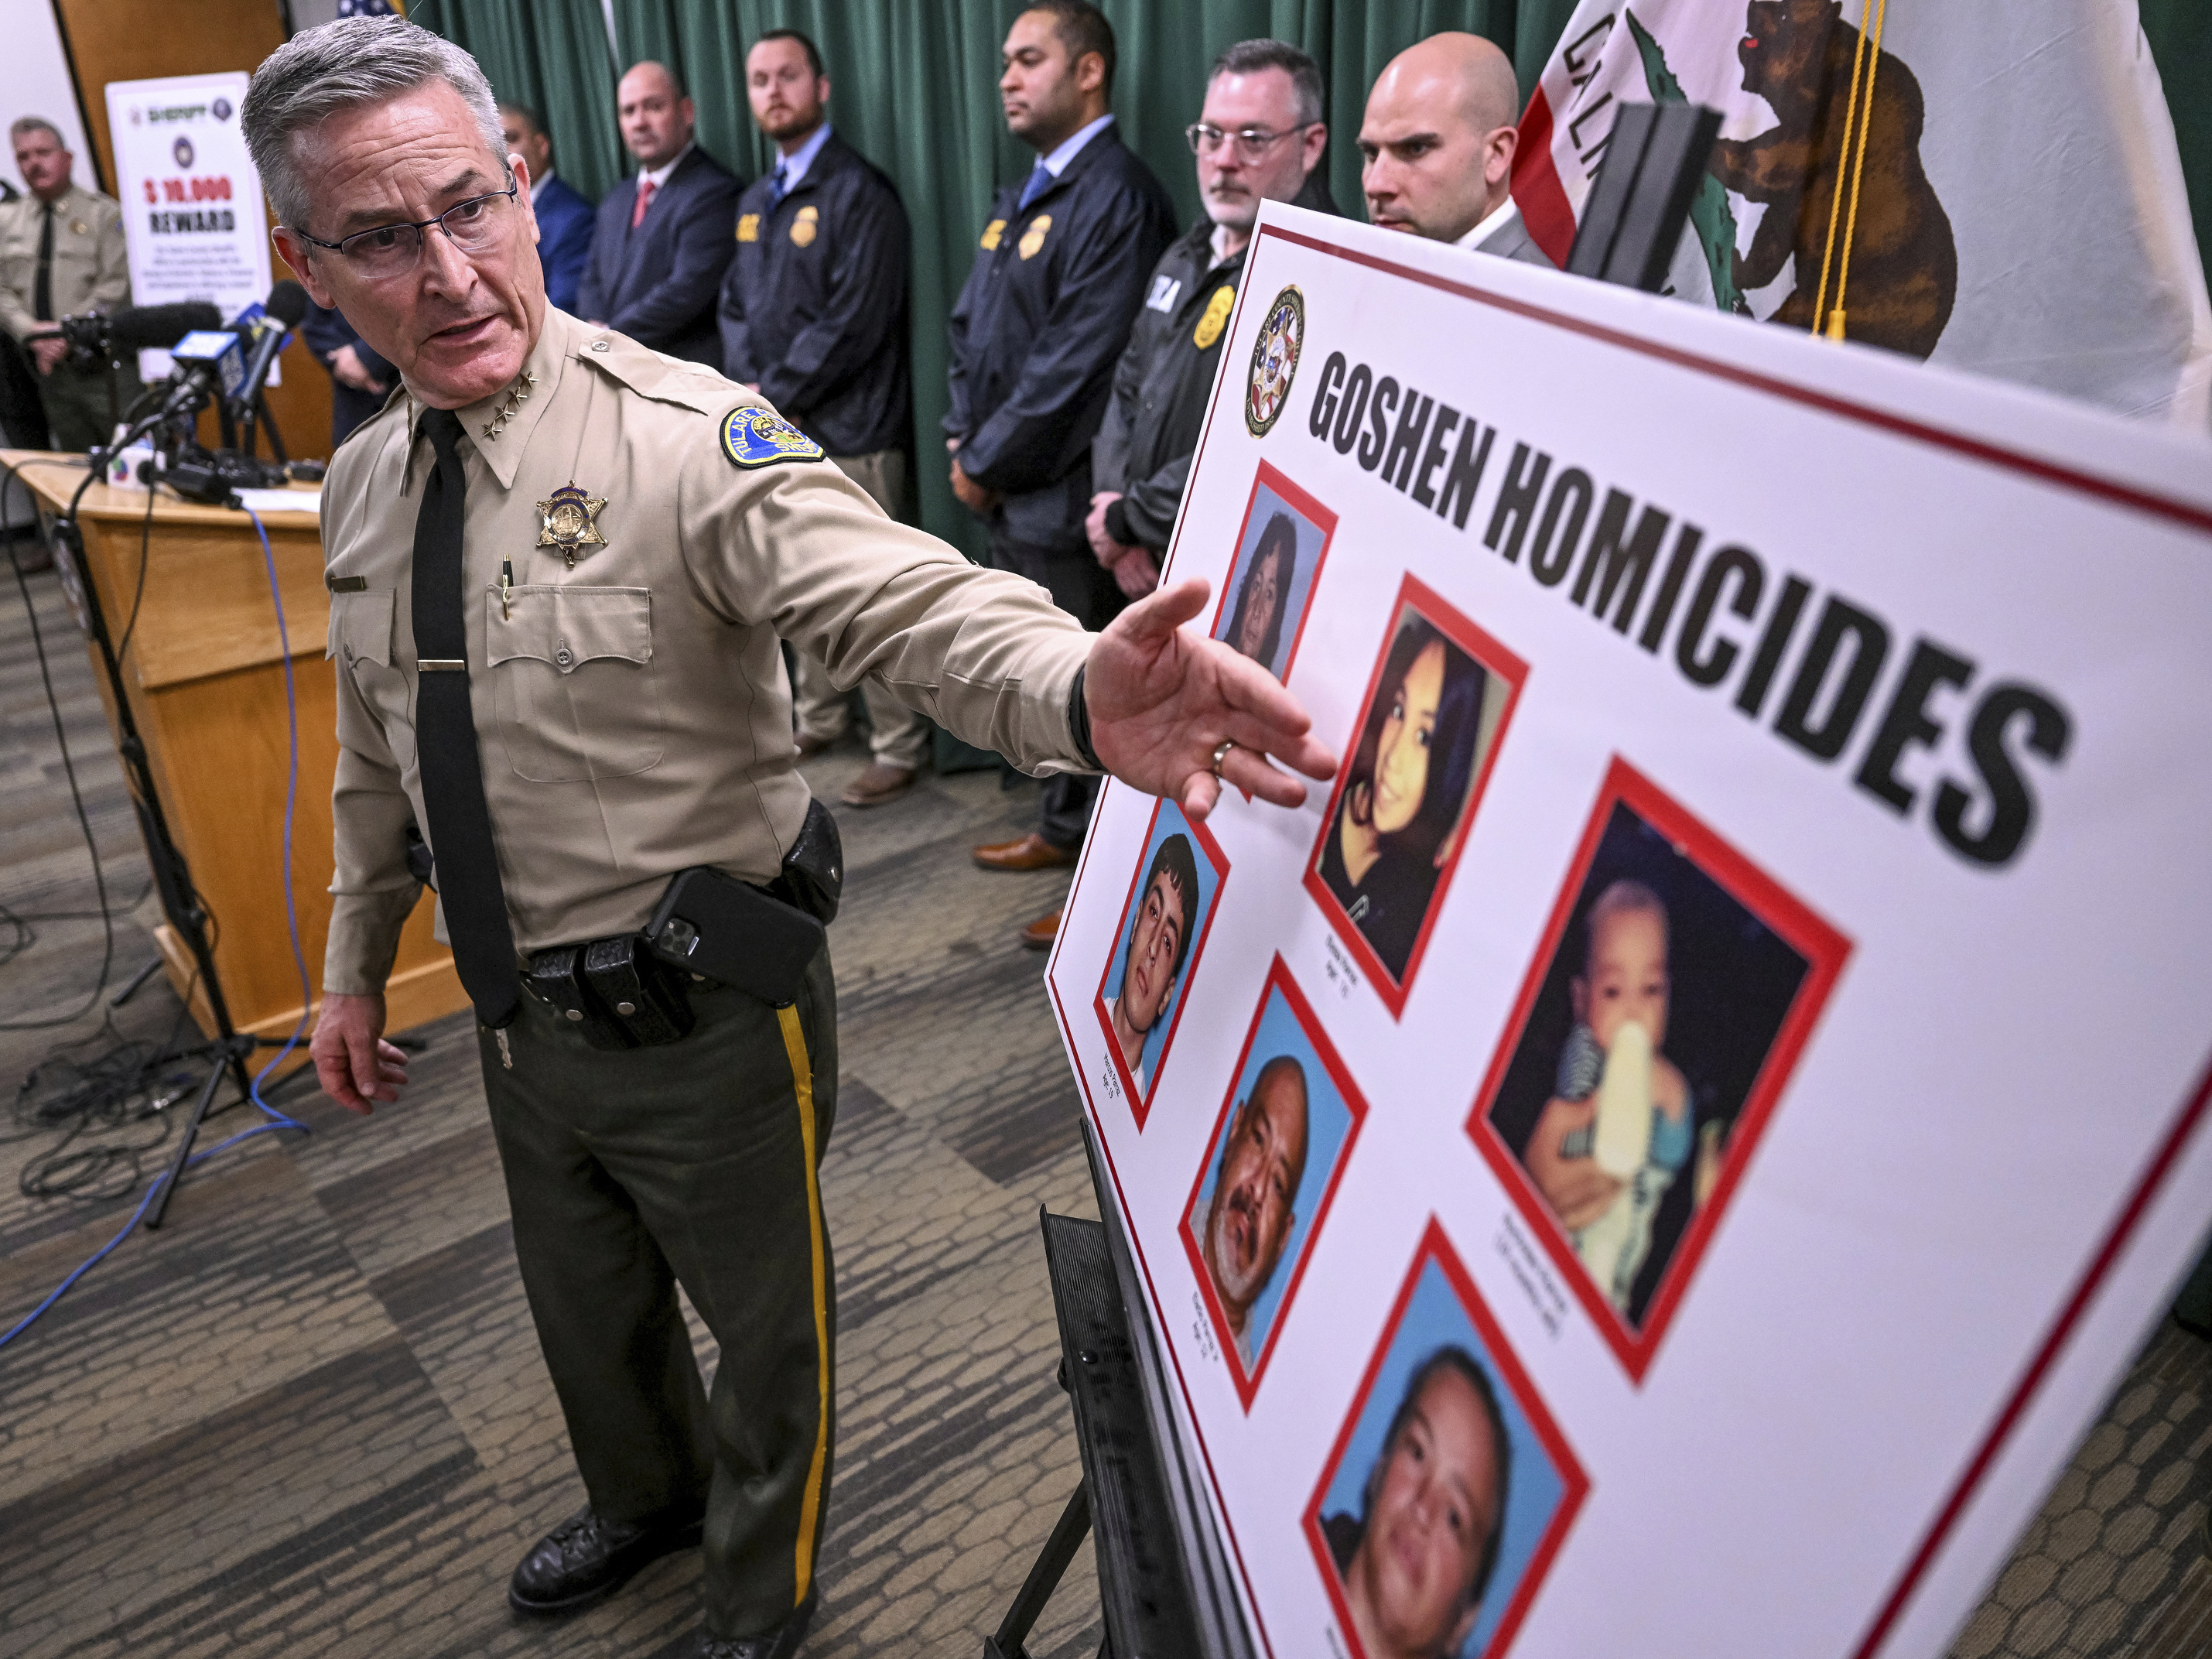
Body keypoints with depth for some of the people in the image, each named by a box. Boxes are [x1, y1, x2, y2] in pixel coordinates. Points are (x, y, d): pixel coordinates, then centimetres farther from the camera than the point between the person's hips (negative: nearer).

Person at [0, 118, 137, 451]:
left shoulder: (104, 213, 0)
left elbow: (115, 287, -8)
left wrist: (69, 335, -13)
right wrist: (32, 332, -8)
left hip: (102, 364, -5)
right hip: (49, 365, 5)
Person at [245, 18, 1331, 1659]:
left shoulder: (686, 437, -23)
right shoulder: (366, 483, 0)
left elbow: (906, 600, -41)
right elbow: (378, 753, 13)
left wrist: (1079, 690, -61)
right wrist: (357, 961, 17)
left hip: (701, 1016, -6)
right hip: (520, 1015, 7)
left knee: (763, 1324, 18)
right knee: (583, 1306, 30)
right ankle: (646, 1499, 64)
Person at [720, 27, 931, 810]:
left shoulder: (859, 192, -8)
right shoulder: (755, 201, 18)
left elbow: (853, 323, -16)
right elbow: (735, 305, 16)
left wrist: (774, 394, -12)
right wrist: (749, 389, -3)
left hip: (848, 435, -8)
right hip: (775, 431, 8)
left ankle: (898, 749, 4)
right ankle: (817, 719, 30)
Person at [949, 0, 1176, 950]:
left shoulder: (1118, 198, -14)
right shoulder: (1023, 198, 15)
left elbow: (1076, 363, -20)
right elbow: (971, 324, 18)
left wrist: (987, 461, -12)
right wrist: (963, 435, 2)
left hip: (1065, 497, -9)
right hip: (1010, 492, 9)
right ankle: (1065, 828, 35)